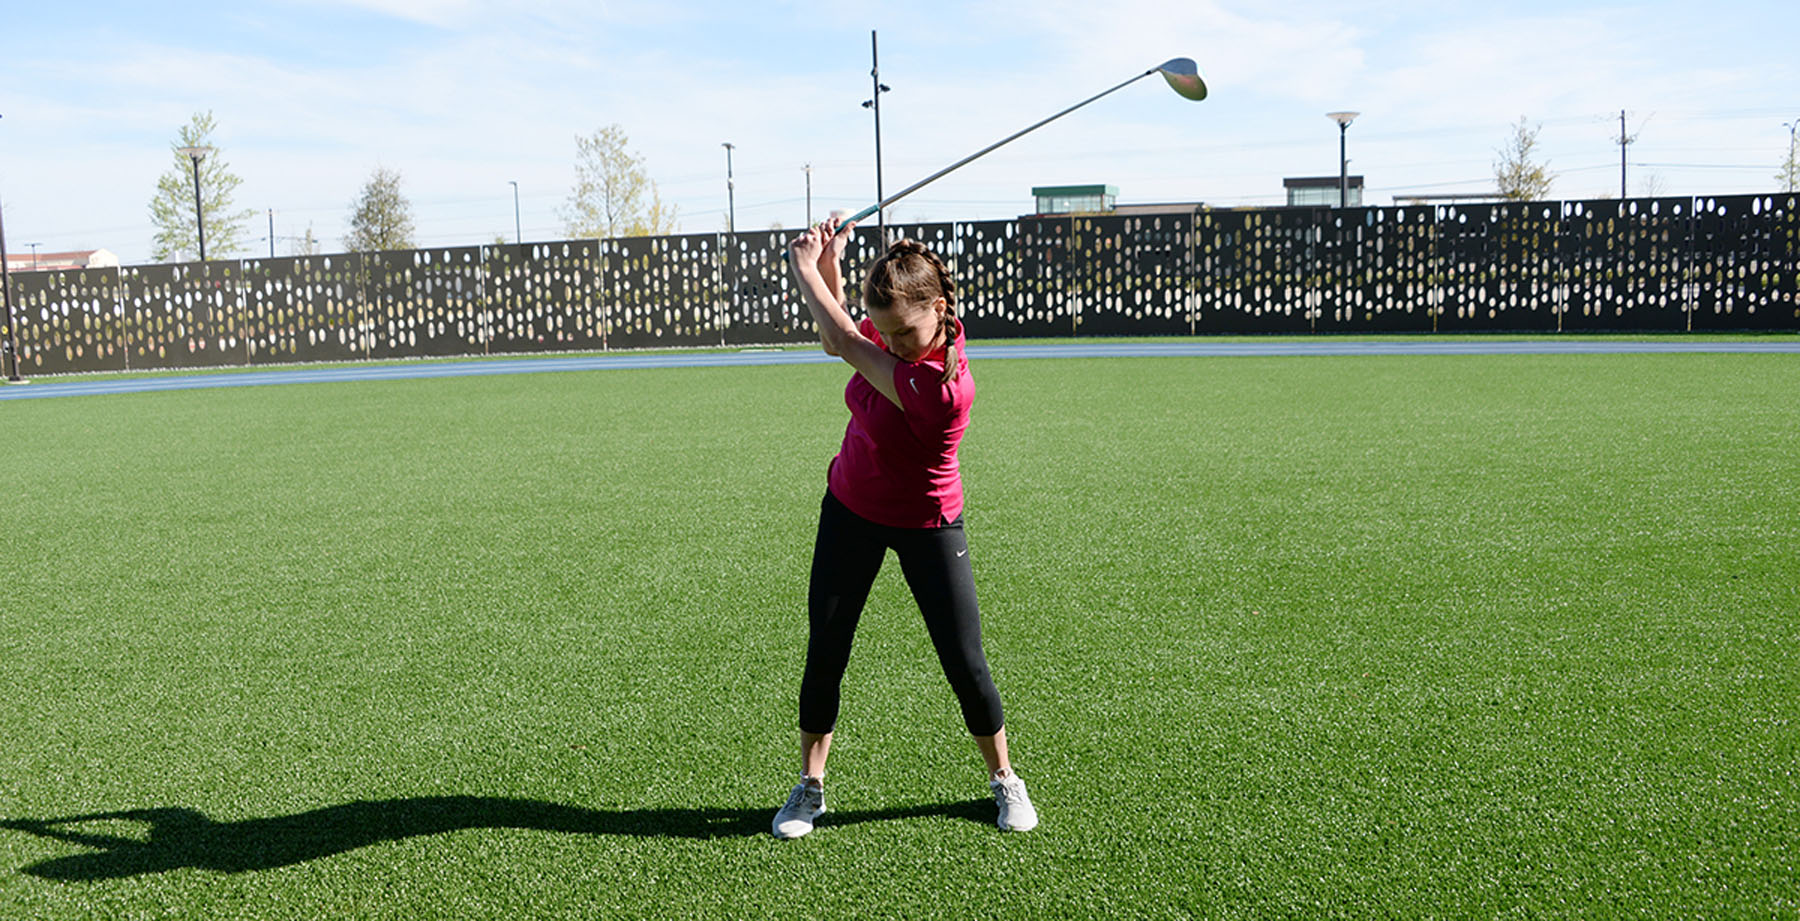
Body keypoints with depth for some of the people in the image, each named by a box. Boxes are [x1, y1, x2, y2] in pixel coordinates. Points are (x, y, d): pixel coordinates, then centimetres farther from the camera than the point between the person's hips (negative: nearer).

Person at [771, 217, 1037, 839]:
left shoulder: (942, 387, -34)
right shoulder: (895, 337, -11)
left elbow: (845, 344, -30)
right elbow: (838, 342, 11)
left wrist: (804, 268, -18)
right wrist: (829, 268, -5)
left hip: (926, 527, -6)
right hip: (850, 510, 6)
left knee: (965, 665, 0)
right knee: (824, 656, 4)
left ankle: (1004, 779, 23)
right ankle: (810, 786, 19)